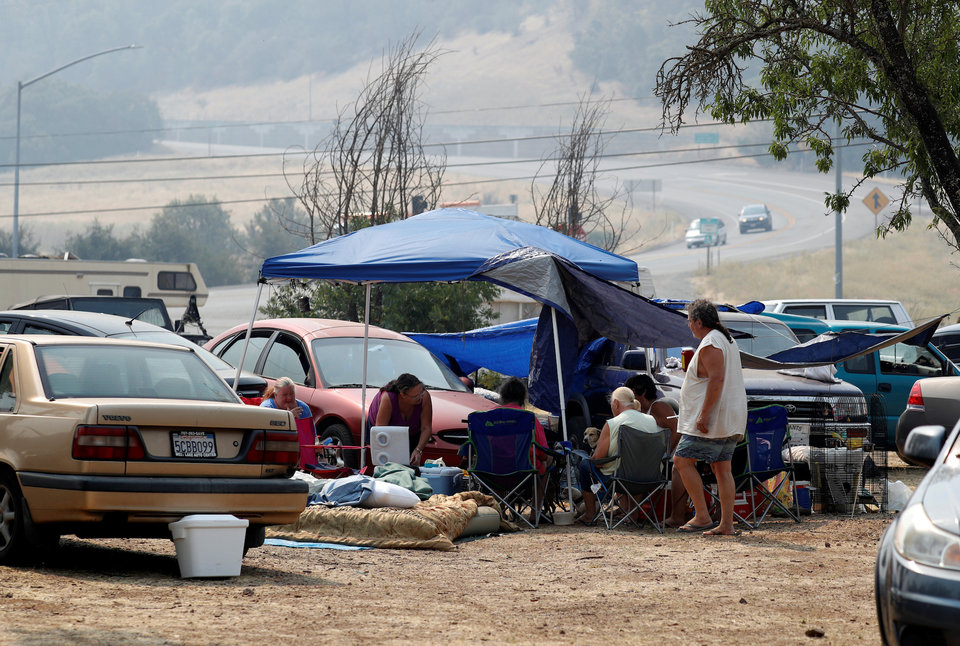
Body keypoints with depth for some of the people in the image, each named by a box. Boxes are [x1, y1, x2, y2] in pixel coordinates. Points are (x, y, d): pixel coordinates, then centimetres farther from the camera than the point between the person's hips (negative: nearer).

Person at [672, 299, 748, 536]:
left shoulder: (710, 345, -14)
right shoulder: (727, 340, 18)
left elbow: (717, 378, -24)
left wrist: (703, 415, -25)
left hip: (713, 419, -10)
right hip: (730, 419, 10)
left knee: (682, 460, -5)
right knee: (722, 468, 8)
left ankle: (702, 517, -9)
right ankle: (726, 524, 5)